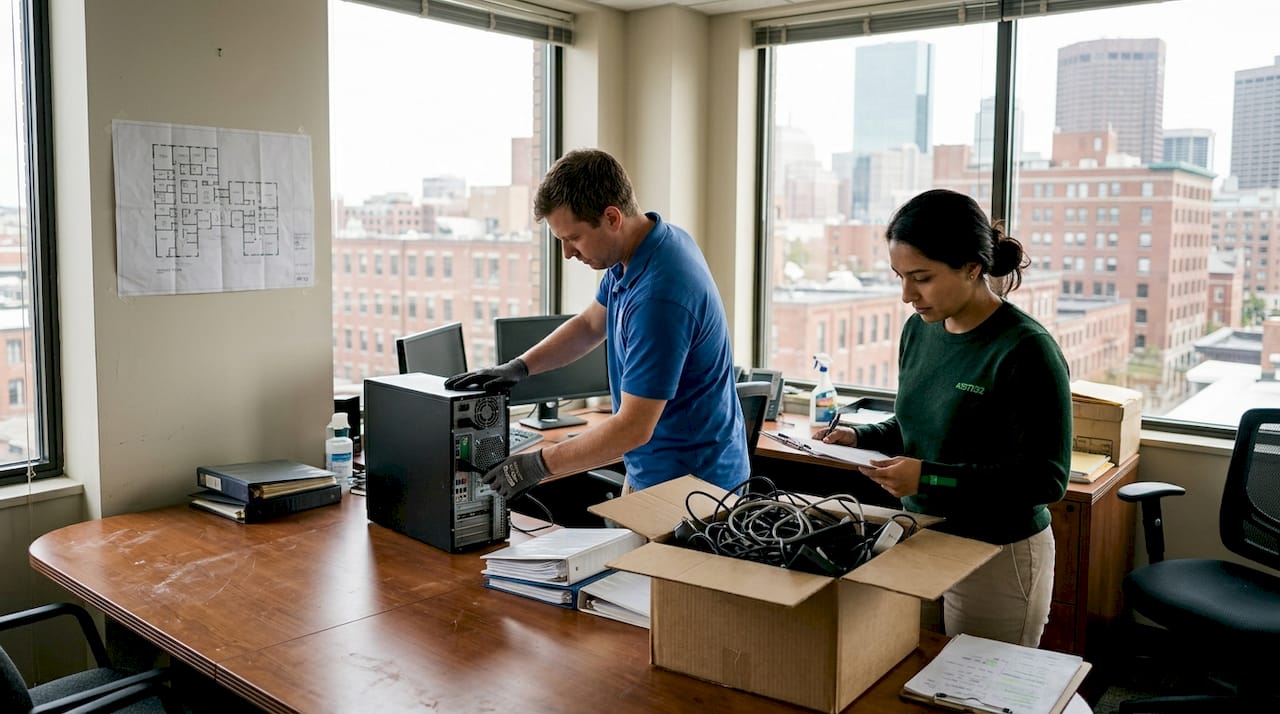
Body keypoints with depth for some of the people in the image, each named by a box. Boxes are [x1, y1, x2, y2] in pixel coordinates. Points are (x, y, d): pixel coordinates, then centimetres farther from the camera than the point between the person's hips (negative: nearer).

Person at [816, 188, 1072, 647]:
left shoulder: (1026, 351, -19)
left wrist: (929, 477, -25)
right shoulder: (920, 330, 2)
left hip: (996, 555, -6)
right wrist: (858, 438, -3)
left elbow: (1046, 479, -19)